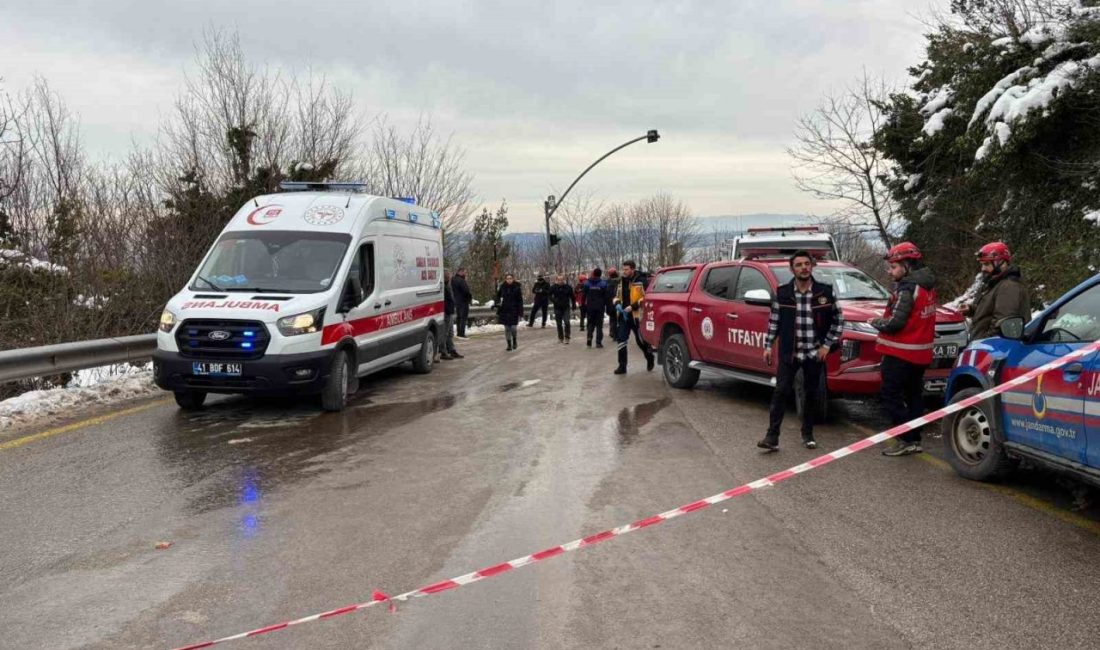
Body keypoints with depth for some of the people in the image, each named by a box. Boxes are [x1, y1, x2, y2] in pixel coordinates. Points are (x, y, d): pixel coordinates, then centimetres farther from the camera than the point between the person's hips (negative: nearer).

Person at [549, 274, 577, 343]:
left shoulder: (568, 287, -2)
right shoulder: (553, 288, -4)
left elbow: (572, 297, 7)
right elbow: (549, 296, 5)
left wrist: (574, 306, 8)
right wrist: (554, 301, -12)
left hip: (566, 308, -1)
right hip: (557, 308, 1)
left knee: (566, 322, -14)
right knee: (559, 324, 7)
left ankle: (567, 338, -8)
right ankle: (560, 338, 20)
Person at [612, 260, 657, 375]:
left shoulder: (642, 281, -10)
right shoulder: (622, 282, 12)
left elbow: (646, 297, -16)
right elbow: (617, 296, 23)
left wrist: (633, 306, -21)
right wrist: (617, 304, 1)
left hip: (637, 316, -6)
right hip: (623, 316, 6)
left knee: (641, 340, 8)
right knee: (621, 340, -2)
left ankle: (650, 358, 35)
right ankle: (622, 366, 3)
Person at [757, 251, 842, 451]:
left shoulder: (825, 292, -3)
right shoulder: (782, 293, -1)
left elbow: (838, 320, 5)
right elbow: (774, 321, 7)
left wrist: (827, 345, -1)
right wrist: (768, 346, 2)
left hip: (814, 354, 1)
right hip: (788, 353, 0)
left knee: (811, 393, 10)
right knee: (781, 392, -5)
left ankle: (808, 434, 25)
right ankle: (772, 436, -4)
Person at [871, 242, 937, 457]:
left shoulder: (907, 288, -19)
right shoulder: (927, 286, 11)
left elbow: (895, 322, -23)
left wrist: (876, 322, -5)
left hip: (901, 354, -9)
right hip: (921, 353, 9)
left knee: (891, 395, -3)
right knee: (914, 395, 15)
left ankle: (906, 440, -5)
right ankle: (914, 439, 20)